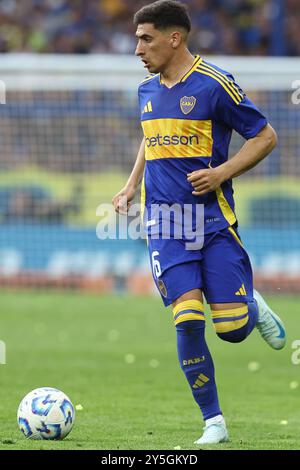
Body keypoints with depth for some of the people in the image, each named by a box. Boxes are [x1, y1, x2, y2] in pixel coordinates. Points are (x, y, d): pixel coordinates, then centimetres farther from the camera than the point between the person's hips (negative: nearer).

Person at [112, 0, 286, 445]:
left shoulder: (214, 84, -8)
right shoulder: (147, 89, 11)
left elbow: (265, 136, -3)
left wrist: (221, 173, -15)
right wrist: (132, 185, 16)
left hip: (214, 220, -4)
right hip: (164, 222, 4)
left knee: (233, 329, -7)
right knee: (188, 321, -12)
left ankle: (253, 308, 31)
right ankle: (214, 424, -3)